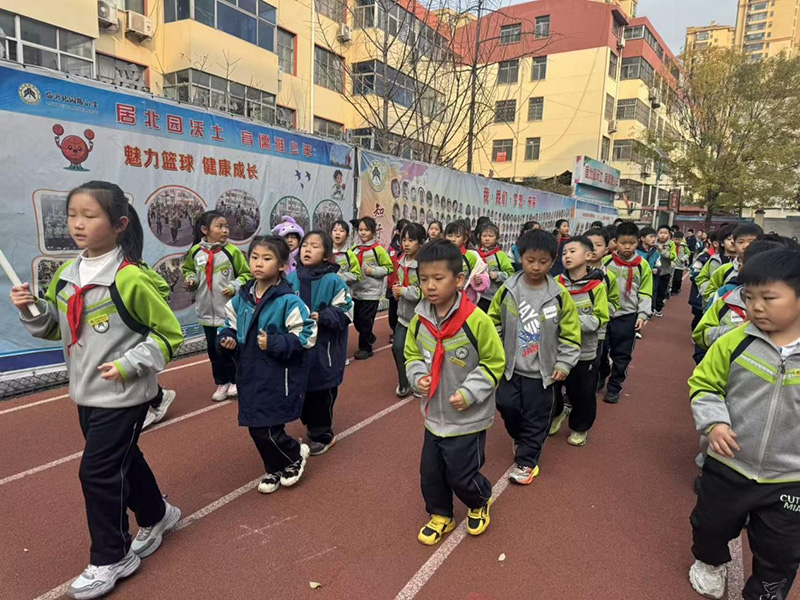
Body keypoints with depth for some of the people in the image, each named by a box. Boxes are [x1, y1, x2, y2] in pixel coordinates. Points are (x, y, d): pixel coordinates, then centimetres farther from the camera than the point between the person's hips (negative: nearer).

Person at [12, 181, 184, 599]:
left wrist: (128, 364, -22)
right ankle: (156, 517, 44)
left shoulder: (131, 279, -19)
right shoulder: (65, 275, 3)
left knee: (98, 472, 0)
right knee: (124, 460, 21)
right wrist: (31, 309, -4)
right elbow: (56, 329, 14)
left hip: (123, 396, -7)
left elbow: (168, 334, -14)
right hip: (86, 393, 7)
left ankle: (111, 559, 21)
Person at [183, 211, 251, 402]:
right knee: (213, 349, 13)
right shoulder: (195, 252, -1)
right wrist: (191, 279, -4)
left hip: (230, 311, -3)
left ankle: (235, 381, 28)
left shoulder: (232, 251, -10)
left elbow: (246, 274, -3)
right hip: (207, 311, 3)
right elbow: (188, 270, 16)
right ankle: (222, 383, 28)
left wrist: (234, 287, -17)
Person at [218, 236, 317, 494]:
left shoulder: (288, 300, -16)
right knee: (255, 428, 14)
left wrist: (273, 344, -23)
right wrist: (227, 338, -5)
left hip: (279, 377, -6)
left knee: (265, 429, -5)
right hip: (250, 375, 7)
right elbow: (230, 325, 16)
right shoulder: (241, 298, 3)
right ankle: (275, 469, 38)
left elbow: (306, 336, -15)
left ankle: (296, 454, 26)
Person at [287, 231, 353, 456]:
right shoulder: (291, 279, -1)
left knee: (322, 394, 5)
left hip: (324, 349, -4)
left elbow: (345, 312, -10)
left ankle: (323, 435, 25)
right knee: (302, 392, 16)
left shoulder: (333, 281, -11)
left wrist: (322, 318, -22)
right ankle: (313, 429, 38)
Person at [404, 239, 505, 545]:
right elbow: (412, 355, 10)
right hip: (434, 415, 5)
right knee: (430, 473, 15)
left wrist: (469, 392, -19)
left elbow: (494, 362, -11)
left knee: (461, 475, 9)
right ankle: (440, 516, 43)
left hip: (468, 418, -4)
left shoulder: (476, 320, -21)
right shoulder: (419, 320, -7)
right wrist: (418, 376, -10)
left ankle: (480, 503, 44)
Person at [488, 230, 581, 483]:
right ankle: (520, 438, 41)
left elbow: (570, 334, -3)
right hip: (510, 366, 2)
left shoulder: (559, 296, -10)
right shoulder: (507, 290, -7)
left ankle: (525, 461, 25)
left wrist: (564, 364, -7)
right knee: (507, 406, 10)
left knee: (536, 418, 7)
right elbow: (493, 324, 4)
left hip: (541, 371, -1)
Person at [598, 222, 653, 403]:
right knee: (600, 350, 11)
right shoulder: (606, 262, -1)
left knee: (622, 354, 7)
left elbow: (645, 293, 1)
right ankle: (600, 377, 35)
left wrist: (643, 315, -8)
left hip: (627, 315, -1)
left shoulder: (642, 265, -2)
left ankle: (614, 387, 20)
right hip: (604, 313, 1)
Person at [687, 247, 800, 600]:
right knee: (710, 525, 23)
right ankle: (710, 563, 54)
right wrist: (713, 423, -19)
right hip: (728, 465, 1)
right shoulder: (735, 342, -13)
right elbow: (704, 384, -3)